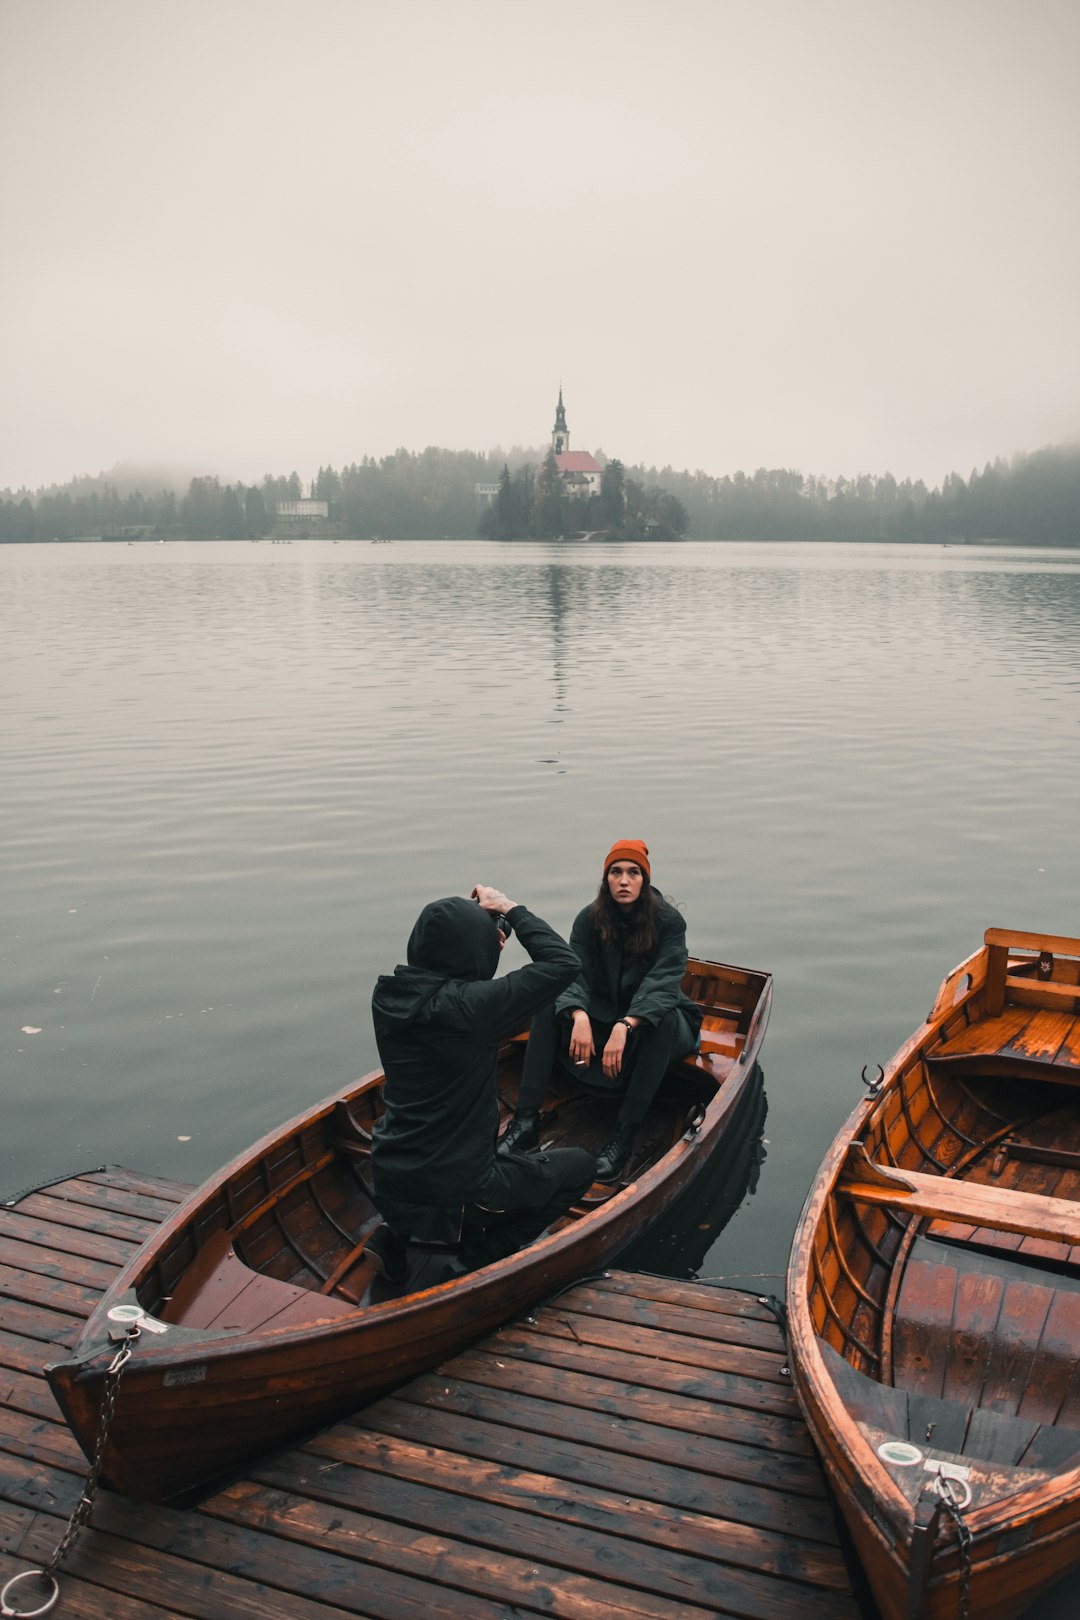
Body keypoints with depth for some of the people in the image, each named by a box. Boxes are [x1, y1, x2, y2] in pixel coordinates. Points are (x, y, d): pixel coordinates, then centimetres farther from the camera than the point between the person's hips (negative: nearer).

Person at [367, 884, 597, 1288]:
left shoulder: (389, 995, -6)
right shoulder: (468, 1005, -26)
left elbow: (439, 953, 17)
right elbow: (563, 962, -18)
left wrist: (486, 921, 6)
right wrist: (510, 909, -7)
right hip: (452, 1192, -7)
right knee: (580, 1165, 12)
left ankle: (397, 1239, 19)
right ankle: (461, 1261, 0)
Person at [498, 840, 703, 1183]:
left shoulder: (668, 920, -17)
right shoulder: (590, 919, -7)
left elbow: (662, 984, -28)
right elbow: (575, 974, -17)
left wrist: (625, 1026, -44)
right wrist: (579, 1016, -40)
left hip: (652, 1017, -3)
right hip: (603, 1012, 3)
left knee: (664, 1020, -37)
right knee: (549, 1005, -21)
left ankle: (624, 1136, -37)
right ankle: (525, 1121, -27)